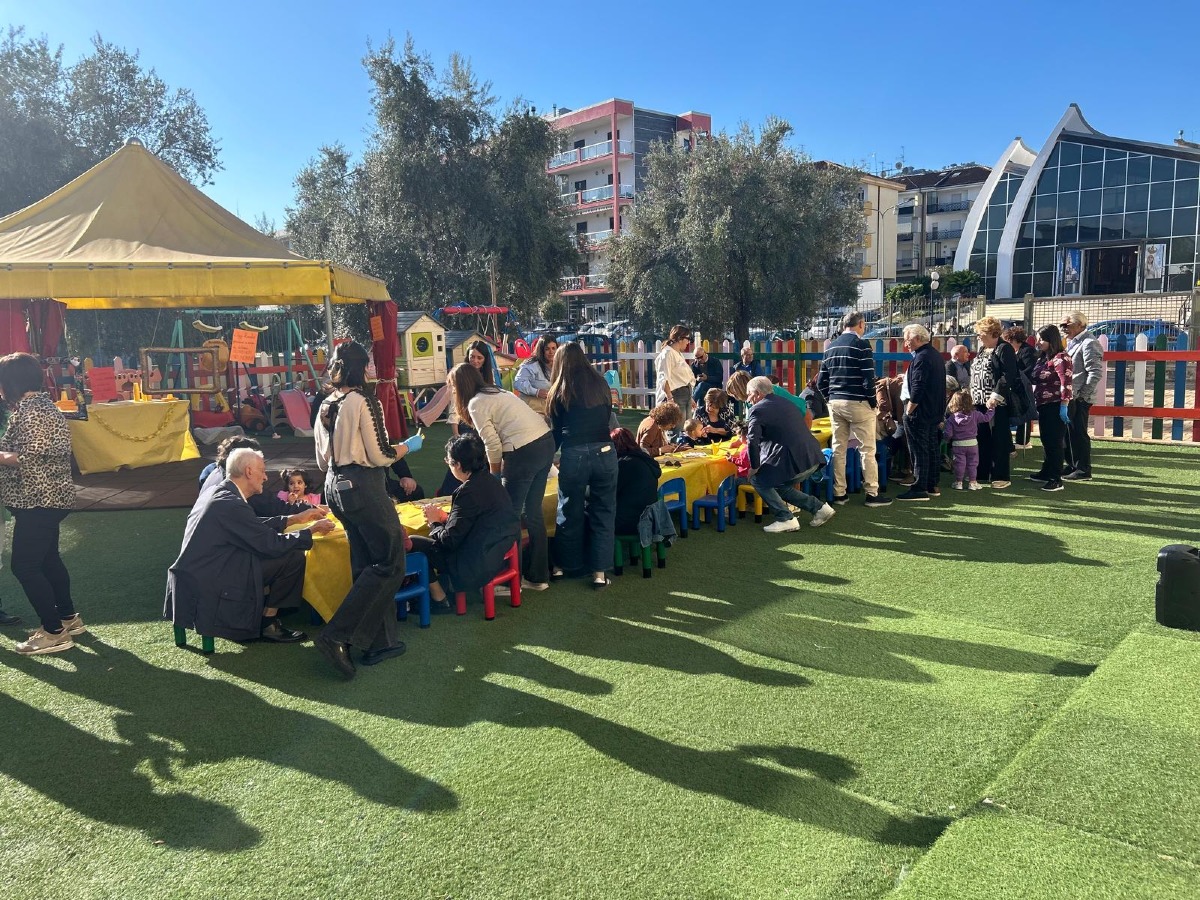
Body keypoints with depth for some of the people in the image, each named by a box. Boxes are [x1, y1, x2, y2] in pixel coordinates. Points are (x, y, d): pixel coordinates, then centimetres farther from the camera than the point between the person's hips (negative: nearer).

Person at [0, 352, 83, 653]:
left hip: (38, 502, -11)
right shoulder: (39, 405, 13)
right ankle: (68, 618, 31)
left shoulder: (31, 412, -19)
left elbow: (26, 459, -24)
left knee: (24, 566, -5)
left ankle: (54, 633, 1)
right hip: (46, 498, 11)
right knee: (47, 560, 20)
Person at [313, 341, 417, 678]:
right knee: (390, 562, -1)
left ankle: (380, 642, 18)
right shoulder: (363, 402, -13)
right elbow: (380, 456, -13)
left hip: (335, 487, 9)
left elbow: (323, 461, 15)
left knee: (366, 563, 13)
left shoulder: (325, 406, 9)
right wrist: (408, 446, 6)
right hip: (363, 488, -8)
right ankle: (337, 635, -8)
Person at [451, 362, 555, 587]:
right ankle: (539, 575, 24)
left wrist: (495, 476, 9)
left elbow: (493, 445, -7)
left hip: (524, 451, -9)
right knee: (533, 512, 16)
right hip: (546, 442, 9)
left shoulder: (476, 404, -4)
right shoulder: (496, 391, 22)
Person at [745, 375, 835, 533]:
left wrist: (754, 467, -4)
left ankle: (786, 519, 3)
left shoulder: (757, 410, -4)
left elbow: (753, 441, -16)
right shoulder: (785, 403, 21)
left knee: (757, 479, 7)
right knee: (779, 485, 25)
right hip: (813, 458, 9)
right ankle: (819, 507, 20)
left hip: (792, 460, -9)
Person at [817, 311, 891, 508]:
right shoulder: (861, 345, -9)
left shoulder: (831, 346, 10)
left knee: (838, 448, 10)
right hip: (858, 403, -6)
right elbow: (869, 379, -15)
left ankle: (839, 493, 13)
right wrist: (872, 402, -3)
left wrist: (832, 397, 17)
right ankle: (872, 494, 3)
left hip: (835, 403, 6)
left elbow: (821, 382, 10)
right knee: (867, 449, 1)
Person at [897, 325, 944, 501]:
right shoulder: (936, 354, 14)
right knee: (932, 448, 14)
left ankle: (920, 488, -3)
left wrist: (908, 411, -18)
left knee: (919, 450, -6)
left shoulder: (921, 357, -18)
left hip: (920, 413, -10)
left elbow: (918, 388, -23)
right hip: (935, 412, 10)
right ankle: (932, 485, 21)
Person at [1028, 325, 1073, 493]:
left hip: (1055, 407, -9)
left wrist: (1064, 406, -24)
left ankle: (1056, 479, -1)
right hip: (1043, 405, 9)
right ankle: (1046, 473, 29)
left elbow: (1066, 383, -21)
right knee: (1046, 441, 17)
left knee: (1054, 442, -6)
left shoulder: (1060, 357, -14)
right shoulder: (1043, 357, 14)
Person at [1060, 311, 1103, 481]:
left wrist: (1082, 395, -18)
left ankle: (1083, 470, 4)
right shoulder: (1072, 342, 17)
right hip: (1068, 396, 9)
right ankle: (1072, 466, 24)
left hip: (1079, 398, -9)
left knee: (1078, 433, -3)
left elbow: (1095, 373, -17)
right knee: (1068, 433, 14)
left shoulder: (1089, 343, -11)